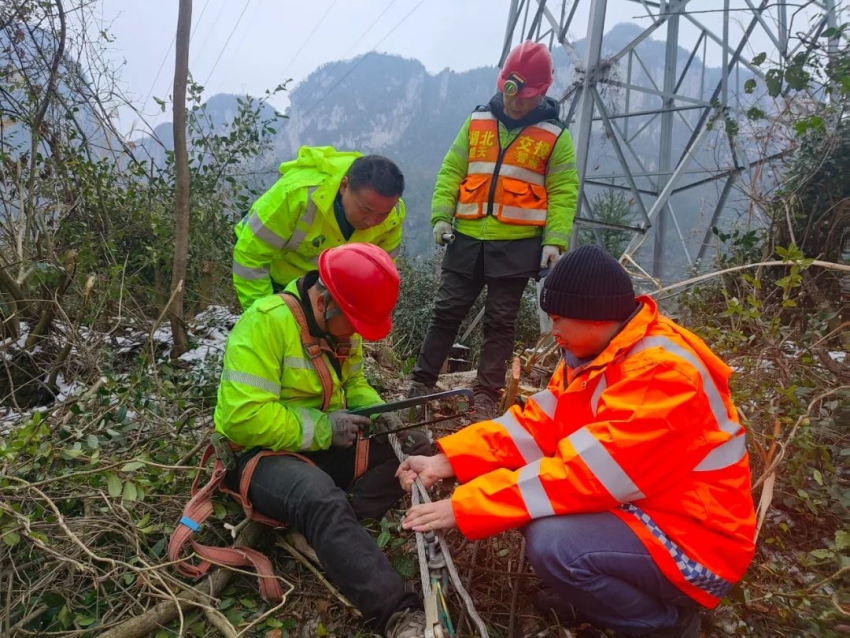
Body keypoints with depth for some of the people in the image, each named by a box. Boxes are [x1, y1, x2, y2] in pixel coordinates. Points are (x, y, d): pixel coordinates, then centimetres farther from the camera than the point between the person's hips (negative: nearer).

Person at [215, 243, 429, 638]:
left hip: (327, 447, 8)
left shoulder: (341, 325, 3)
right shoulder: (266, 321, -22)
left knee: (415, 447, -6)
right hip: (261, 453, -8)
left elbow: (352, 383, 14)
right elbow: (243, 418, -28)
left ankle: (333, 522, -21)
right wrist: (322, 428, -24)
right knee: (320, 498, -38)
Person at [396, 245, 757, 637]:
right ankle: (589, 590, 13)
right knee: (514, 477, -3)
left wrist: (465, 507, -29)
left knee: (553, 541, -31)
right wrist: (448, 461, -11)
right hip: (635, 507, 8)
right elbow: (539, 422, -2)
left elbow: (584, 472, -32)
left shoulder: (663, 372, -28)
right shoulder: (596, 351, 1)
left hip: (692, 540, -8)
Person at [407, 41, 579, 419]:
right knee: (446, 311, 5)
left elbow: (563, 193, -1)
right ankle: (421, 383, 16)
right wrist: (441, 215, -5)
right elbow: (451, 172, 9)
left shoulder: (555, 135, 2)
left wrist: (555, 240, -13)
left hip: (518, 244, -2)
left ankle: (487, 395, 14)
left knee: (500, 321, 4)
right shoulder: (478, 122, 9)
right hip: (468, 238, 2)